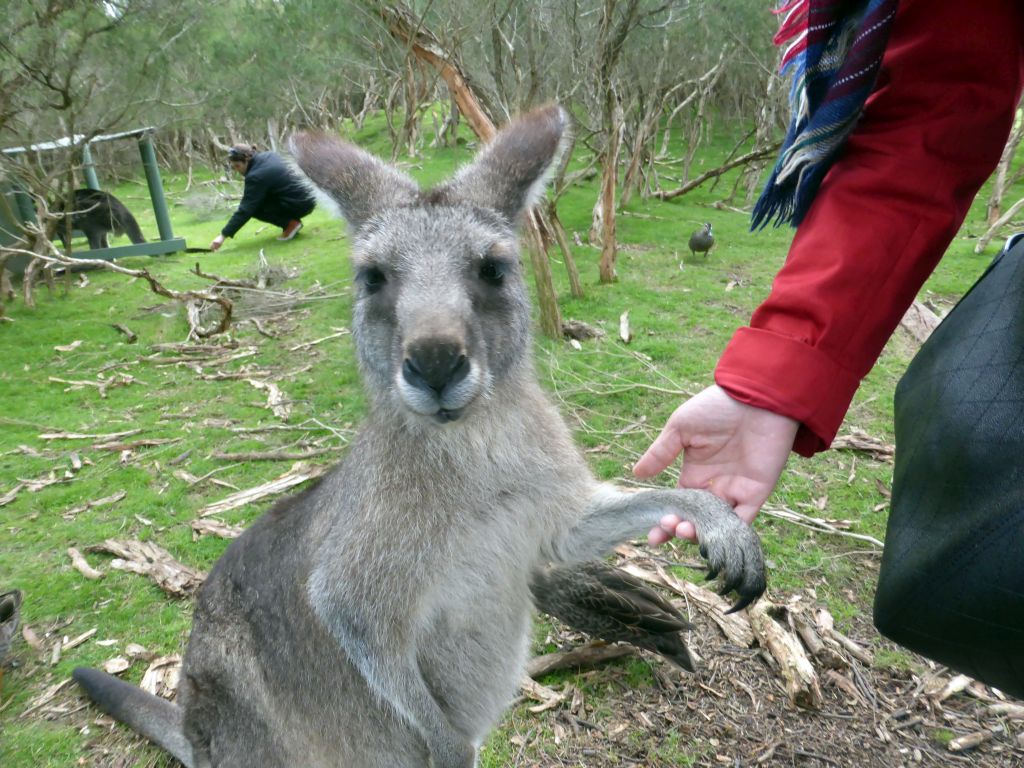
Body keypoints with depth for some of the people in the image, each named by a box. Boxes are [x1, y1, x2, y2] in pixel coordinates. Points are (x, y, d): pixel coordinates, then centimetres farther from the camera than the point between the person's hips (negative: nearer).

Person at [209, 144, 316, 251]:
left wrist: (223, 235, -18)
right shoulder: (269, 155, 5)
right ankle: (292, 221, 11)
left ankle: (290, 223, -6)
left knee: (253, 207, -9)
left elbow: (245, 210, -20)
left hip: (301, 205, -9)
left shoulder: (256, 176, -20)